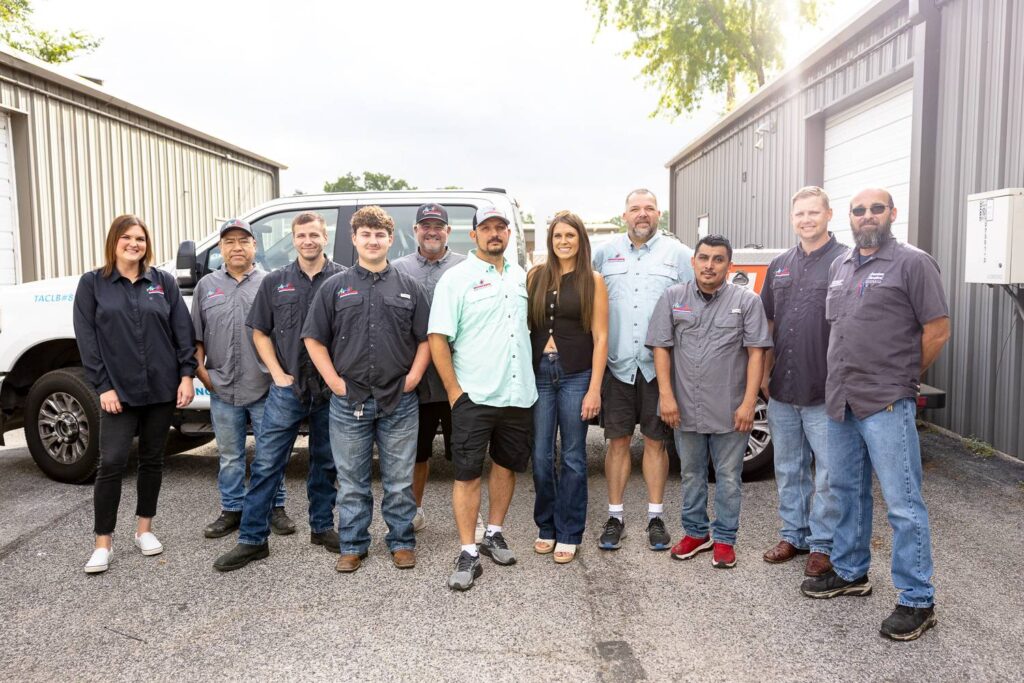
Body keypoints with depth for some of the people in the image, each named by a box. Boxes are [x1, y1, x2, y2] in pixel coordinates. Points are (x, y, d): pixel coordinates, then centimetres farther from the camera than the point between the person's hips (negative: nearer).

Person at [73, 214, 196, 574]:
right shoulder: (92, 283, 2)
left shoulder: (164, 281, 6)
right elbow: (86, 338, -2)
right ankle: (103, 543, 7)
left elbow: (182, 331, 4)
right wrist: (103, 386, -8)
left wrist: (187, 374, -5)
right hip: (118, 390, -2)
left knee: (152, 460, 11)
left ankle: (144, 529, 25)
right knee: (112, 463, -5)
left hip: (162, 388, 2)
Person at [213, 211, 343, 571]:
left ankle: (322, 526, 28)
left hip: (330, 388, -1)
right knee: (266, 463, 1)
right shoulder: (275, 282, 6)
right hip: (287, 389, 1)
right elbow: (260, 332, 10)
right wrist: (278, 374, -1)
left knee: (326, 462, 12)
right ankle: (252, 539, 11)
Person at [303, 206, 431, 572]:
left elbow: (425, 339, 7)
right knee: (352, 482, 11)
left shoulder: (408, 287, 6)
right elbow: (314, 338, 5)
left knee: (400, 481, 9)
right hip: (349, 401, 0)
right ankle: (352, 545, 24)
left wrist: (412, 378, -4)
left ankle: (402, 542, 24)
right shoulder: (335, 287, 4)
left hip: (399, 402, 0)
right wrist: (334, 381, -4)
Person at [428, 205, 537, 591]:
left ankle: (494, 534, 32)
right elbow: (437, 338, -9)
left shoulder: (521, 277, 11)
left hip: (518, 394, 5)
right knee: (468, 475, 0)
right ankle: (468, 554, 9)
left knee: (506, 466, 15)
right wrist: (454, 390, -12)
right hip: (473, 396, -5)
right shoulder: (456, 278, -5)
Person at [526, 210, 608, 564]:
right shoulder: (535, 277, 7)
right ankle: (546, 526, 25)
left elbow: (600, 337, -2)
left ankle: (569, 534, 19)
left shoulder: (593, 281, 1)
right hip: (539, 372, 2)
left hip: (576, 375, -2)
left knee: (572, 457, 6)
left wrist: (594, 389, -9)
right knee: (540, 455, 7)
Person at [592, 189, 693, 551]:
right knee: (618, 441, 7)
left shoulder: (678, 254, 4)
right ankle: (615, 517, 19)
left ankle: (656, 517, 21)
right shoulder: (604, 254, 8)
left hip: (659, 366, -1)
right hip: (617, 364, 1)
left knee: (655, 442, 8)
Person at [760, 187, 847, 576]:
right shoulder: (780, 266, 12)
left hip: (824, 392, -6)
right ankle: (793, 535, 31)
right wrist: (765, 373, 12)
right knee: (788, 470, 16)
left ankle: (823, 544, 19)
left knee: (828, 474, 4)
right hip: (782, 390, 6)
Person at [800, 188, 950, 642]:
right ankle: (850, 573, 33)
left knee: (902, 503, -2)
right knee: (847, 490, 17)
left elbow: (937, 330, -7)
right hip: (840, 400, 7)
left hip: (887, 405, -7)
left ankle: (917, 601, 10)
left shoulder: (912, 263, -6)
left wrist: (903, 379, 0)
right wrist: (841, 381, 11)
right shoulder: (840, 266, 14)